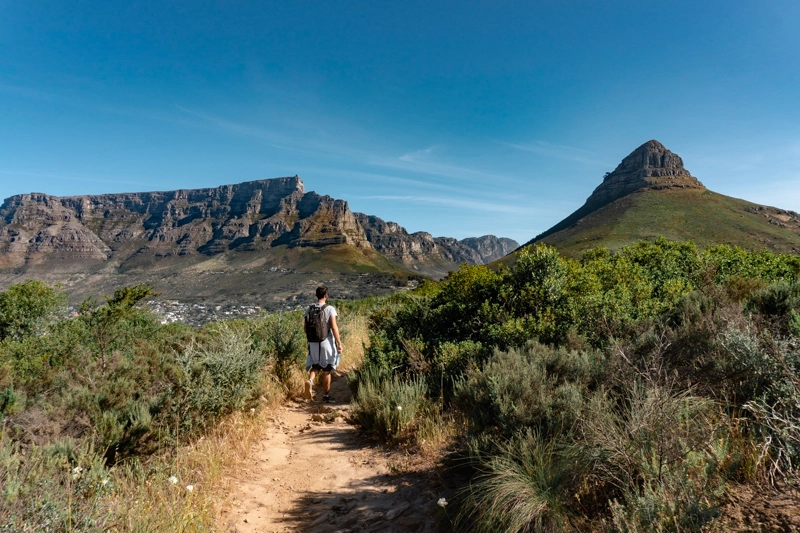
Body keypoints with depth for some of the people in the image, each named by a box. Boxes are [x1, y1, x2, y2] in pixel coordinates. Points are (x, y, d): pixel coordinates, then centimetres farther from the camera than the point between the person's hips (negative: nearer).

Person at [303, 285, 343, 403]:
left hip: (313, 343, 3)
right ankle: (326, 395, 19)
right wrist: (339, 343, -9)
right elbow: (334, 328, -15)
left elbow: (305, 329, 4)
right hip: (326, 343, -3)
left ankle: (310, 381, -11)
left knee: (315, 366, 19)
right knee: (326, 370, 10)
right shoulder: (330, 309, -11)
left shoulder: (309, 309, 2)